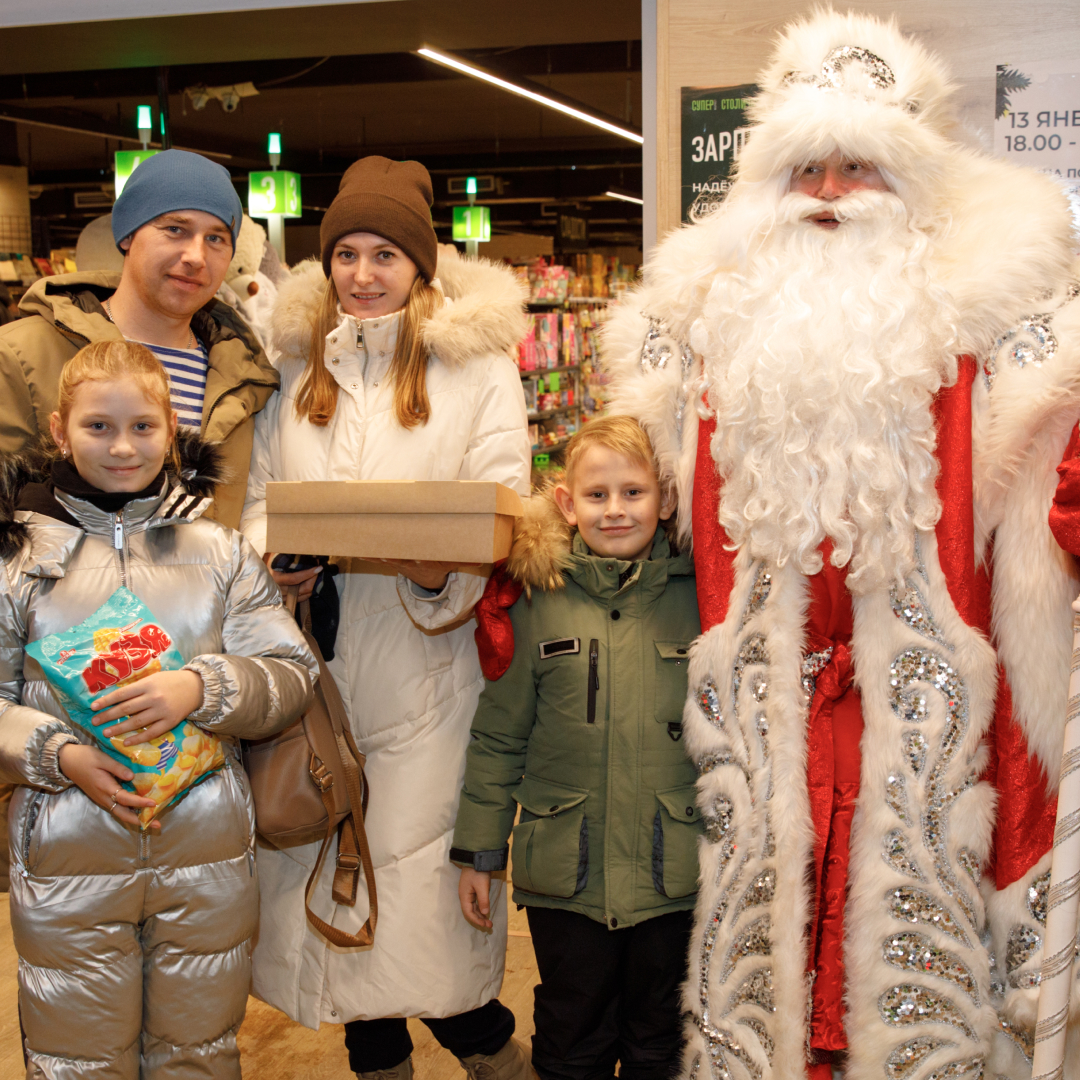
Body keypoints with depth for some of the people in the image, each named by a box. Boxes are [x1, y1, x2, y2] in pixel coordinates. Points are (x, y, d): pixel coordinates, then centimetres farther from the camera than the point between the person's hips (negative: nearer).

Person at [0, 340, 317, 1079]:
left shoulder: (219, 548, 3)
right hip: (68, 861, -1)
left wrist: (202, 689, -21)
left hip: (208, 858, 1)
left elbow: (293, 677, -4)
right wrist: (60, 754, -17)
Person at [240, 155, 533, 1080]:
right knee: (324, 859, 12)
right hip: (312, 658, 4)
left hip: (425, 655, -4)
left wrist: (436, 568, -23)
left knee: (419, 865, -4)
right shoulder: (296, 363, 11)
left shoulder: (477, 364, 0)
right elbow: (256, 495, 14)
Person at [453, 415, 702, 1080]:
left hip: (674, 876, 0)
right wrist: (479, 850, 4)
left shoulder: (697, 597, -3)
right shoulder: (537, 605, -3)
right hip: (565, 876, 0)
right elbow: (498, 736, 3)